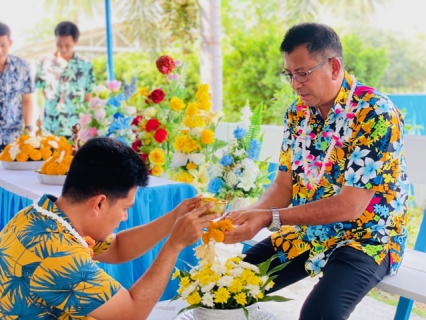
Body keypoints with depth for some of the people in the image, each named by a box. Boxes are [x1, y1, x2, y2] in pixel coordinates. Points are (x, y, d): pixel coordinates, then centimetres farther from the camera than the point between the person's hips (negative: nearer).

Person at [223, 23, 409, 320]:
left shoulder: (376, 114, -21)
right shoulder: (298, 112, 1)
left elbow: (350, 206, -25)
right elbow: (283, 186, 2)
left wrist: (269, 218, -29)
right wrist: (250, 214, -19)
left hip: (365, 237, -6)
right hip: (306, 232, 7)